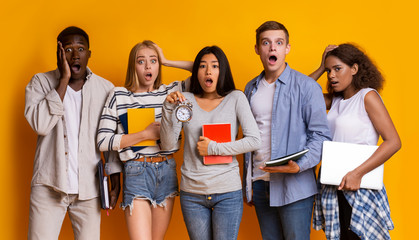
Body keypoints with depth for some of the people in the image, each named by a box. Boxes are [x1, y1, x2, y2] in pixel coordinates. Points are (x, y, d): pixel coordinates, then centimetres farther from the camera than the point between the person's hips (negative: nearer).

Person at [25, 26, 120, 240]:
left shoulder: (105, 88, 6)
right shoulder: (40, 82, 1)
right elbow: (40, 125, -16)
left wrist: (115, 181, 6)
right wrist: (64, 80, -14)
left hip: (89, 188, 2)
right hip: (49, 185, -1)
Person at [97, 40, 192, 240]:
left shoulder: (171, 92, 9)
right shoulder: (119, 96, 1)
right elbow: (103, 141, -5)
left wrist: (167, 62, 6)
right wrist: (146, 134, -11)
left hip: (167, 171, 3)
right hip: (136, 172, -3)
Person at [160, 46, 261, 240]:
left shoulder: (235, 98, 0)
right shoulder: (186, 100, 4)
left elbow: (254, 141, -8)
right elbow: (167, 145, -1)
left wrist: (213, 148, -13)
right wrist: (168, 108, -13)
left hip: (228, 193, -1)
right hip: (192, 193, 2)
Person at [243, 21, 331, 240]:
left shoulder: (307, 86, -5)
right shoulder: (251, 89, 12)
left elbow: (320, 135, -8)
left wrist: (299, 166, -23)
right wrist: (247, 182, 14)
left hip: (294, 186, -5)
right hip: (259, 182, 5)